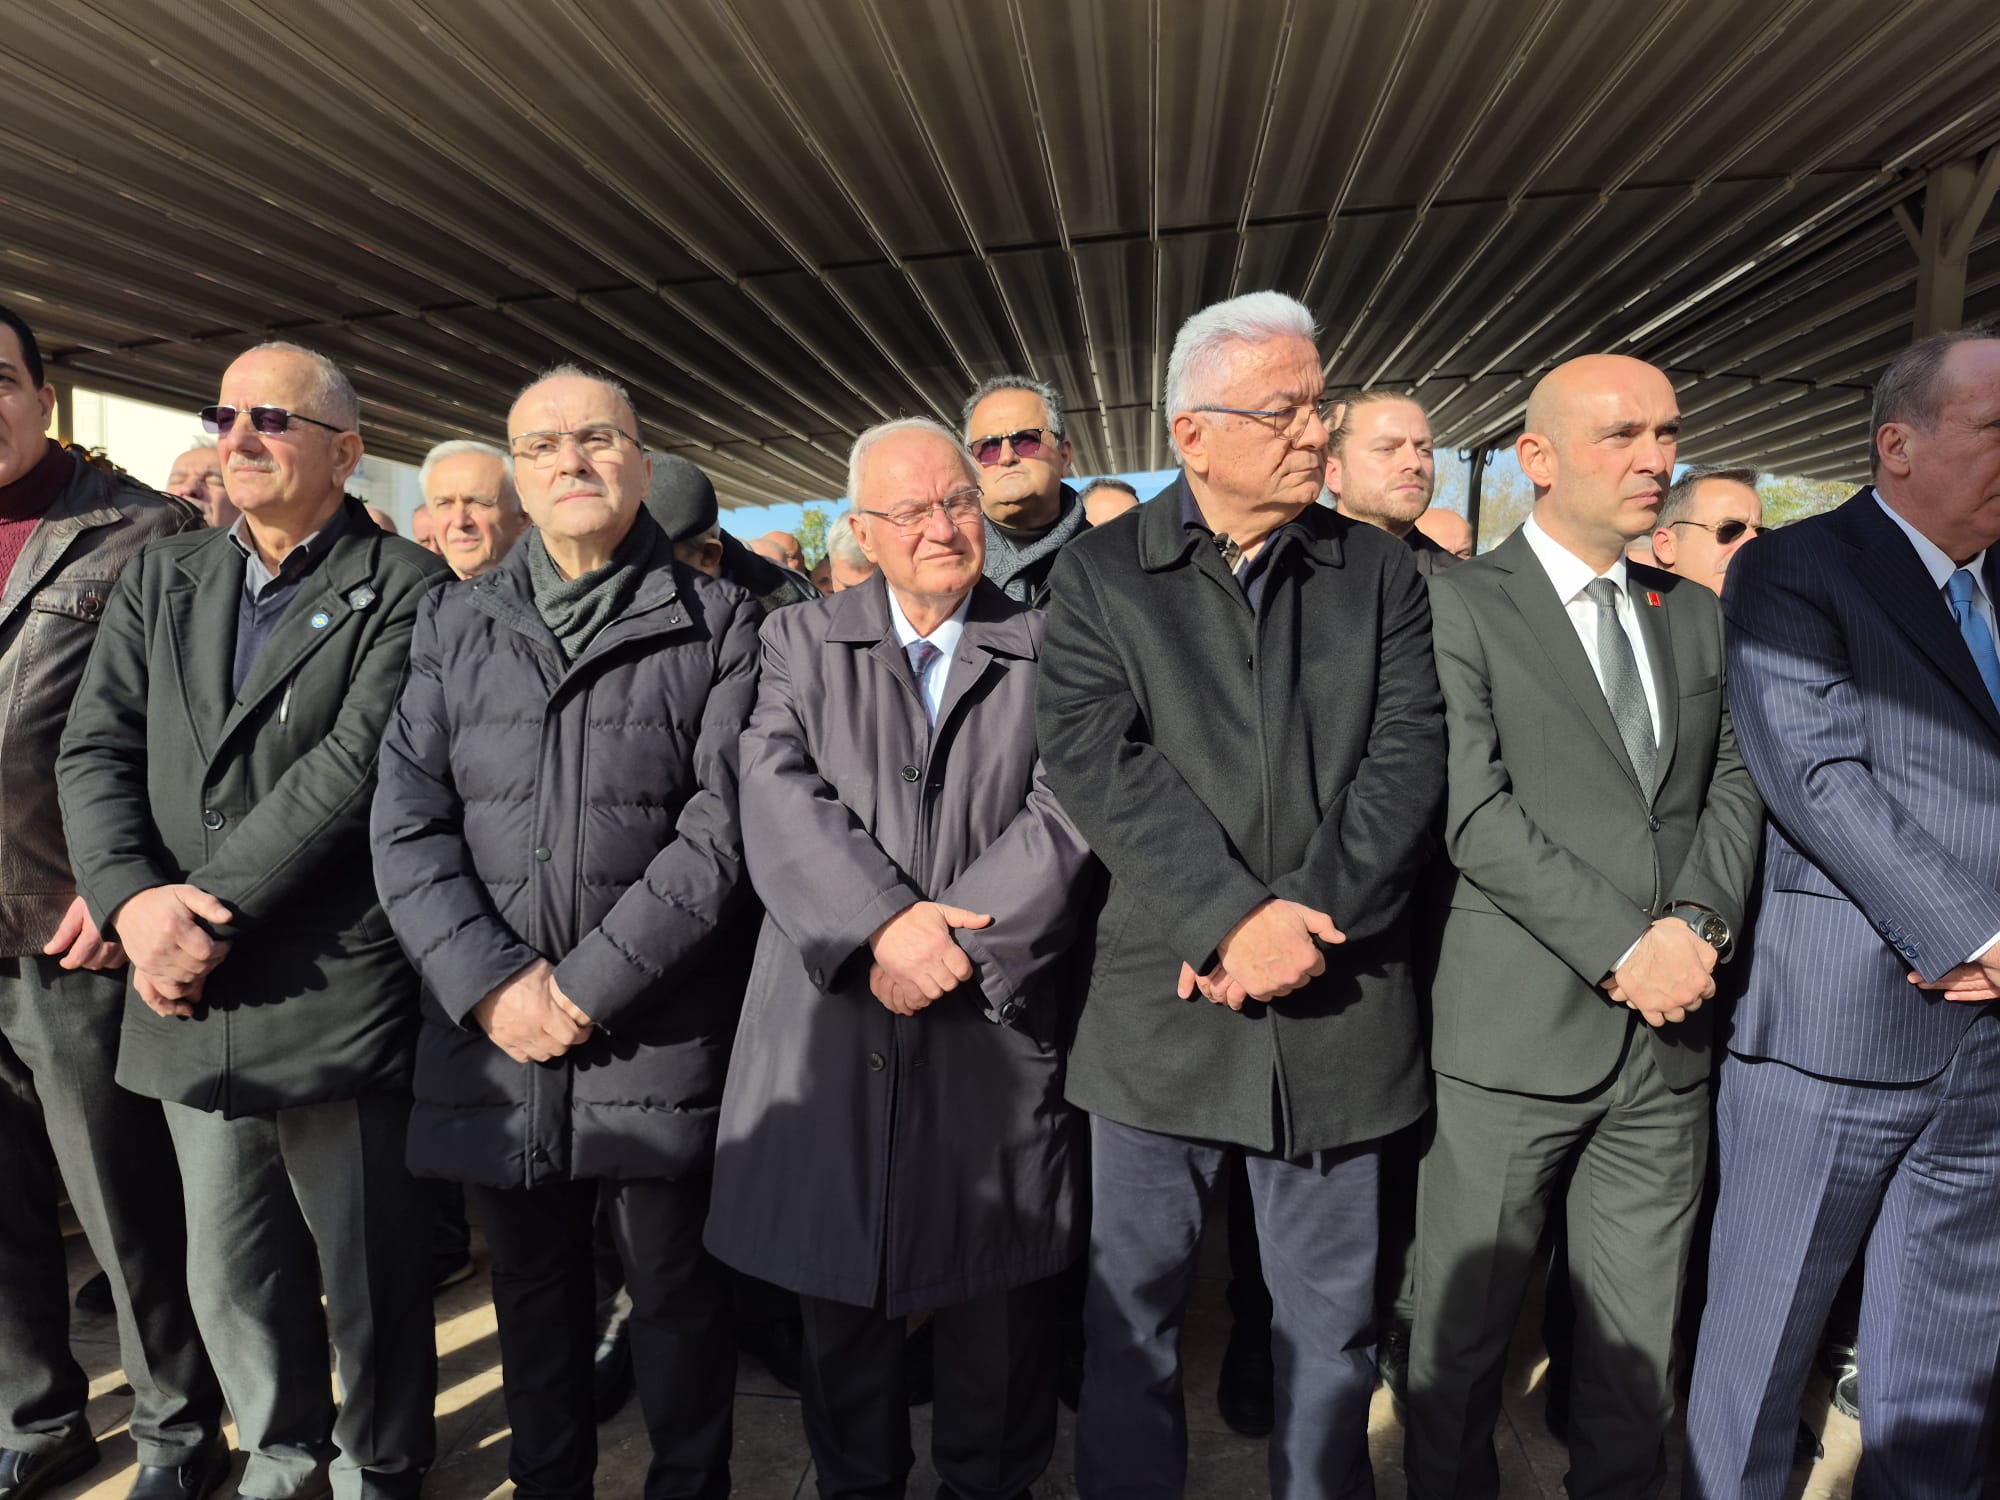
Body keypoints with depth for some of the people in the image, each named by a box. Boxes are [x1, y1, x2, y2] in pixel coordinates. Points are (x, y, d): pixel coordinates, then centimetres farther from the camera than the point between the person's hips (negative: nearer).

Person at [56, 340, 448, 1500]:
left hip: (339, 1000, -5)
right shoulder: (161, 579, 12)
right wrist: (134, 896, -11)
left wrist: (214, 915, -15)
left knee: (369, 1273, 11)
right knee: (229, 1274, 21)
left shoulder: (406, 590, -7)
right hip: (188, 998, 6)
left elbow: (353, 768, -15)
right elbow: (96, 751, 5)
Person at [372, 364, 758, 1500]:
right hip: (494, 1031, 3)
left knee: (678, 1291, 11)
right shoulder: (456, 623, 8)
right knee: (534, 1290, 19)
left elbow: (721, 828, -9)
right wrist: (493, 983, -9)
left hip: (659, 1032, -3)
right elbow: (409, 822, 2)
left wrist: (591, 984, -13)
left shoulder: (719, 625, -2)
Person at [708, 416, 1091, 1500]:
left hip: (994, 1036, 0)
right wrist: (883, 921, -20)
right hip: (831, 1030, 1)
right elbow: (780, 797, -7)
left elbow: (1067, 812, -8)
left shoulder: (1051, 651, 3)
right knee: (839, 1308, 17)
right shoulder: (800, 642, 6)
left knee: (996, 1312, 15)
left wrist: (953, 934, -17)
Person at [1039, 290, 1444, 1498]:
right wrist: (1233, 918, -19)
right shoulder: (1100, 575, 0)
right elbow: (1098, 762, -12)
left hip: (1338, 1012, 2)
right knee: (1132, 1316, 14)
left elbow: (1407, 763, -4)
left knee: (1332, 1328, 17)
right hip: (1159, 1006, -1)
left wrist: (1305, 920, -15)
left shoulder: (1383, 574, 6)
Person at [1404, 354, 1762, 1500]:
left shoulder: (1697, 613, 14)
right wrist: (1623, 949, -16)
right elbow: (1474, 811, -14)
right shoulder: (1458, 604, -7)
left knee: (1641, 1343, 17)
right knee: (1466, 1332, 11)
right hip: (1513, 1032, -5)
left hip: (1668, 1037, 5)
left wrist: (1699, 921, -8)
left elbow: (1734, 781, 10)